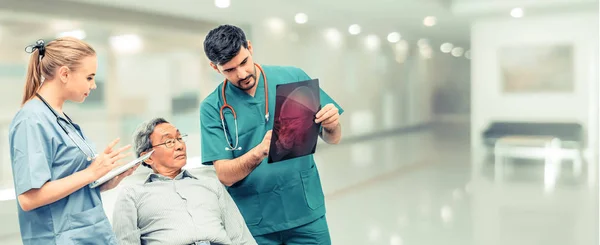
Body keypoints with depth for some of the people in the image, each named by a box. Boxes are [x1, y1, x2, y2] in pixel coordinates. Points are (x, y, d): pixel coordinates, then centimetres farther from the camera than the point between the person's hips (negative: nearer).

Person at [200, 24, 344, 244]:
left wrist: (331, 125, -18)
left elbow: (332, 138, 4)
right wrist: (260, 152, -27)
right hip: (254, 223, 0)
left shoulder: (293, 77, -2)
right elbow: (224, 175, -10)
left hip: (306, 214, 1)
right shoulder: (213, 108, -4)